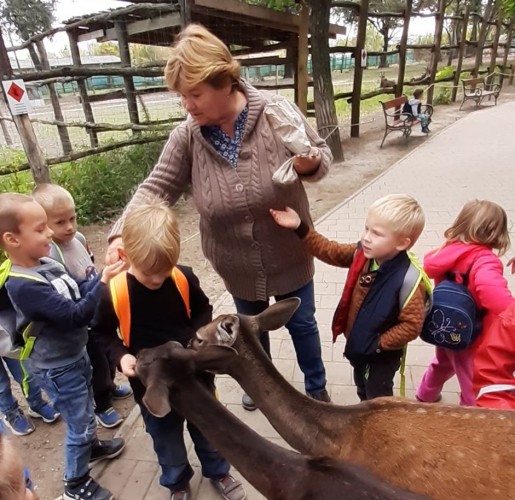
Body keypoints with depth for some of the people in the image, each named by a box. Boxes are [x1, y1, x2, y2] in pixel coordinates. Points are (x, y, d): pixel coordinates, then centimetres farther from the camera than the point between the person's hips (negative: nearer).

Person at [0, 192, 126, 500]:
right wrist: (104, 283, -32)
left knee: (86, 411, 28)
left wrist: (104, 277, -12)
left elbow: (80, 294, 4)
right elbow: (74, 316, -33)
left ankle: (91, 446, 54)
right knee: (79, 423, 10)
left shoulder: (48, 264, -5)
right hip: (58, 368, -7)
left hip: (76, 354, 8)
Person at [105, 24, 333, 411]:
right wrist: (122, 234, -25)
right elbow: (157, 187, -11)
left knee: (302, 323, 19)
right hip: (237, 263, 2)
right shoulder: (187, 137, -13)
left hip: (288, 253, -2)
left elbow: (322, 155, -8)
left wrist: (310, 165, -32)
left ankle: (317, 387, 47)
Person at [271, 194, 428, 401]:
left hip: (382, 355, -7)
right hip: (357, 344, 7)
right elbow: (330, 252, -3)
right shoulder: (363, 253, -15)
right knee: (362, 390, 33)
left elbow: (412, 324, -28)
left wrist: (378, 344, -24)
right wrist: (300, 228, -10)